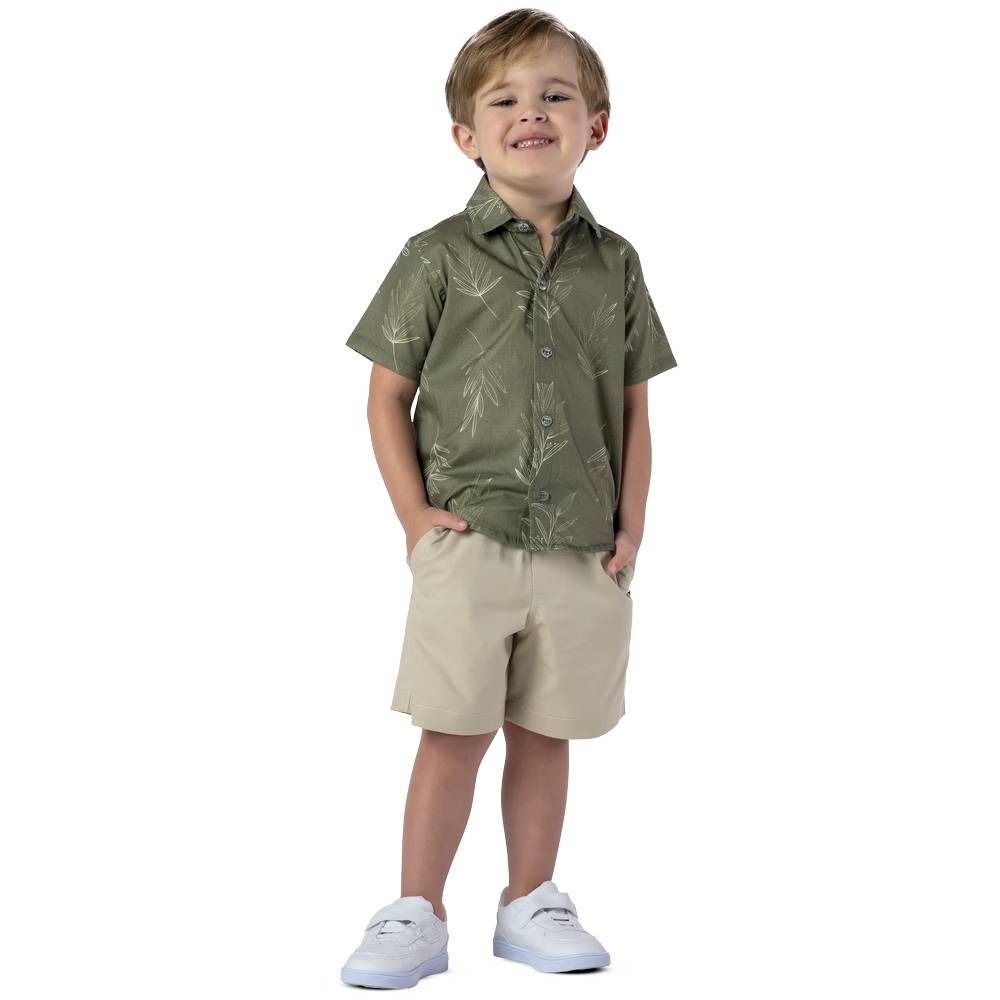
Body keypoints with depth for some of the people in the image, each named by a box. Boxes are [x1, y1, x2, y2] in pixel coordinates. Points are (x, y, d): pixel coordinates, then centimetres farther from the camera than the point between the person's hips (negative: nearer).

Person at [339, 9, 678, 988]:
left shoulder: (614, 264, 6)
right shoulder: (438, 257, -2)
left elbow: (633, 409, 10)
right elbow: (388, 395, 1)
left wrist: (630, 528, 3)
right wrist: (415, 514, -6)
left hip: (582, 552, 2)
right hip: (469, 541, -2)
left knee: (543, 736, 11)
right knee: (455, 734, 1)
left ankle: (529, 907, 25)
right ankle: (418, 916, 14)